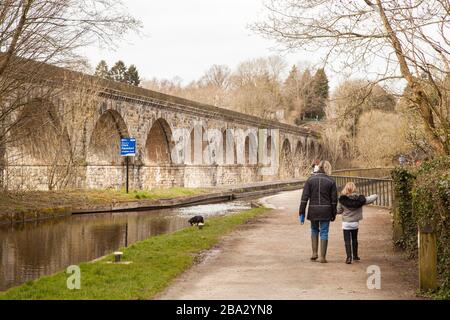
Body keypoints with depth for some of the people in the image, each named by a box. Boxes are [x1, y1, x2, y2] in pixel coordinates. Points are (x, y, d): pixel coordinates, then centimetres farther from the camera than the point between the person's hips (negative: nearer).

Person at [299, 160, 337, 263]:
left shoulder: (310, 179, 0)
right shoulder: (331, 181, -3)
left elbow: (305, 197, -3)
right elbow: (334, 199, 0)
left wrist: (301, 213, 0)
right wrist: (333, 214, 10)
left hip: (313, 210, 1)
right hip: (326, 210, -1)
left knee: (314, 230, 22)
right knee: (324, 233, 6)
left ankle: (314, 253, 14)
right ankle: (322, 257, 7)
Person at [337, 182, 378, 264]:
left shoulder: (342, 200, -14)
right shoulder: (359, 199, -10)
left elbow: (338, 211, -4)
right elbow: (374, 197, -5)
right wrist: (375, 196, 18)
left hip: (346, 223, -3)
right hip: (355, 223, 3)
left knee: (347, 240, 2)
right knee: (354, 239, 20)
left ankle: (349, 257, -10)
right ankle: (355, 255, 33)